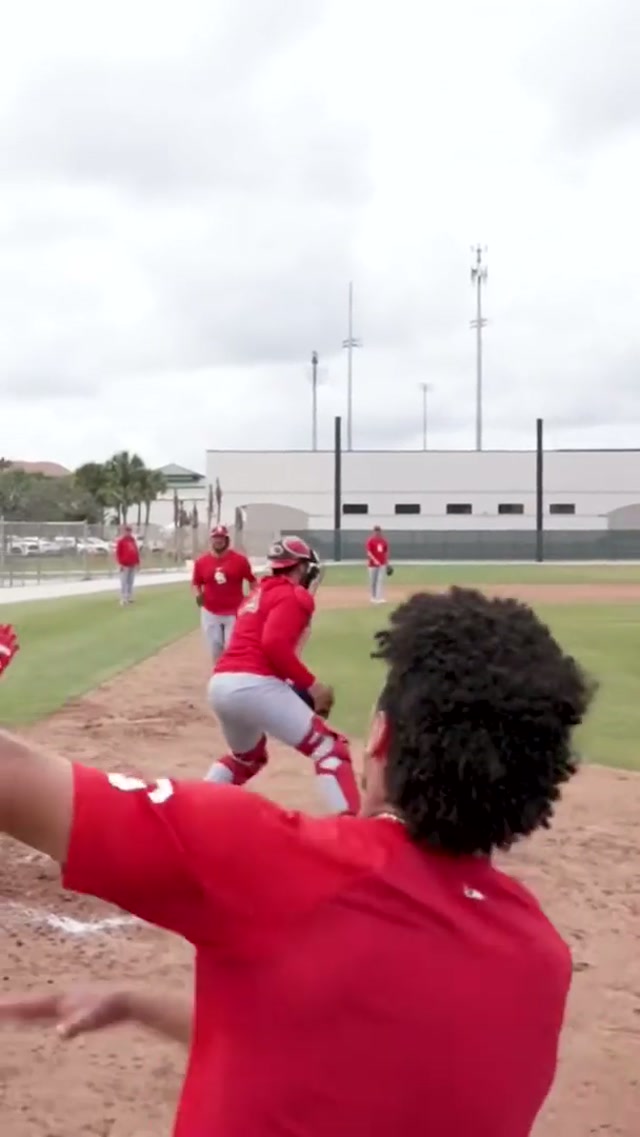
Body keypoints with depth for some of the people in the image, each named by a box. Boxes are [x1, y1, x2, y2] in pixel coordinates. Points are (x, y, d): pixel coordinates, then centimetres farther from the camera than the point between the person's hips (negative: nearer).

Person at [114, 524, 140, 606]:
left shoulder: (133, 540, 13)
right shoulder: (120, 541, -6)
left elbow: (136, 552, 17)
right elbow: (118, 553, -10)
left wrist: (138, 563, 13)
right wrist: (120, 564, -16)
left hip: (133, 565, 7)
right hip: (125, 565, -7)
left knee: (131, 582, 11)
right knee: (124, 582, -7)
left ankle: (129, 598, 17)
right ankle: (123, 599, -5)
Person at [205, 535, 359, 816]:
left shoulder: (259, 593, 27)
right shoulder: (294, 596, 1)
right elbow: (275, 645, -16)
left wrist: (295, 683, 15)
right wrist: (311, 684, -8)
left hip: (220, 684, 9)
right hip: (253, 685, -9)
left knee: (247, 757, 34)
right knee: (329, 749, -5)